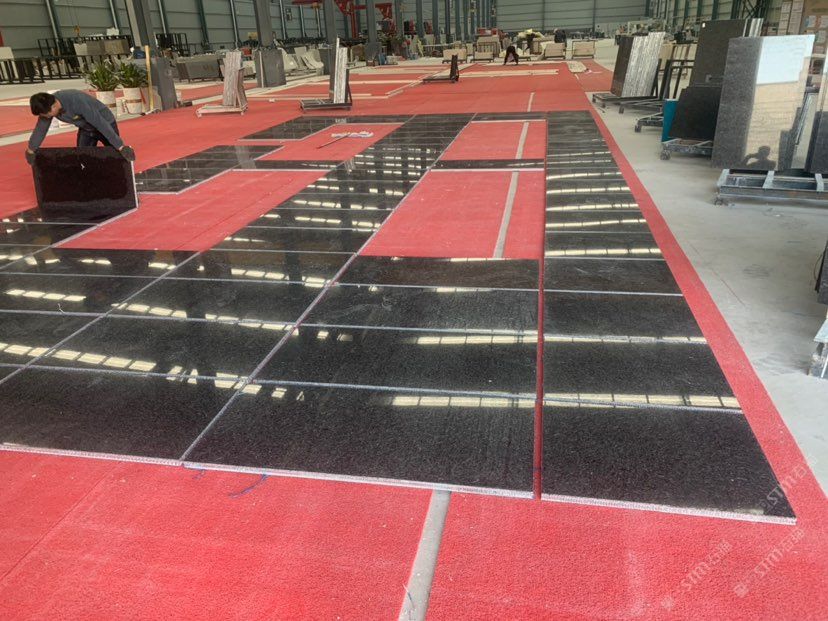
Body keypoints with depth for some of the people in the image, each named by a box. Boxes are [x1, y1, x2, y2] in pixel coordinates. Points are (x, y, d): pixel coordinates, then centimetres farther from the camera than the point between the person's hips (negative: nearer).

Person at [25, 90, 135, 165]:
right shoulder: (48, 105, -17)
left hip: (105, 123, -6)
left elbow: (100, 123, -39)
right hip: (85, 129, 7)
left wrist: (121, 147, -40)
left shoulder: (77, 101, -39)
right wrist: (30, 151, 6)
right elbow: (41, 128, -2)